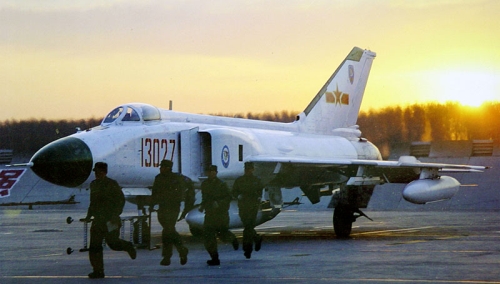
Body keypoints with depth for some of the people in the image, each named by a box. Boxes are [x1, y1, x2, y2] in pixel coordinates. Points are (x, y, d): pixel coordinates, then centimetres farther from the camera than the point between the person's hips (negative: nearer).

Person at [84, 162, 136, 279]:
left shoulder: (112, 184, -8)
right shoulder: (94, 184, 12)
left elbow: (121, 200, -10)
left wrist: (115, 215, -17)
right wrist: (89, 215, 13)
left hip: (110, 220, -6)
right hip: (98, 220, 6)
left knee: (112, 242, -4)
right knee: (94, 246, -2)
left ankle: (128, 246, 28)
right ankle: (98, 271, 3)